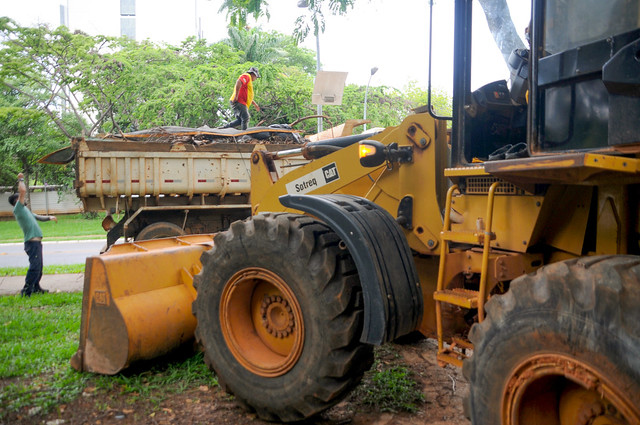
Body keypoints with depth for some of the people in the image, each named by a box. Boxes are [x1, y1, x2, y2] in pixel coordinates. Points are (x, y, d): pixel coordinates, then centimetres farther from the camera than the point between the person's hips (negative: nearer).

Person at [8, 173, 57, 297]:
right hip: (32, 242, -10)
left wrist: (49, 217, 16)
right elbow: (23, 191, -18)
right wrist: (21, 180, -4)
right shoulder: (18, 209, -8)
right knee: (34, 266, -13)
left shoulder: (25, 210, 21)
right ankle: (26, 291, -11)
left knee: (38, 266, 18)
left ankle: (36, 288, 29)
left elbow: (38, 217, 32)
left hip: (36, 242, 10)